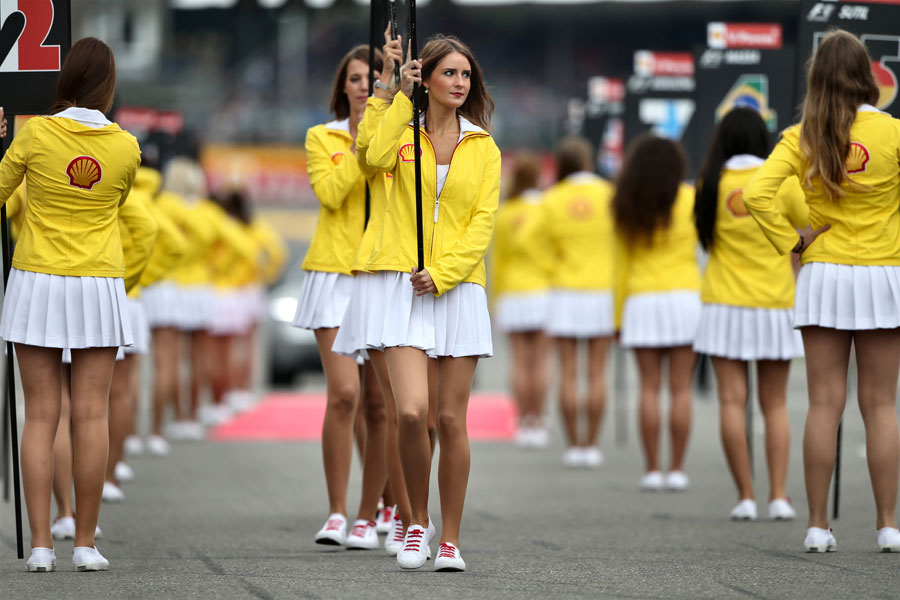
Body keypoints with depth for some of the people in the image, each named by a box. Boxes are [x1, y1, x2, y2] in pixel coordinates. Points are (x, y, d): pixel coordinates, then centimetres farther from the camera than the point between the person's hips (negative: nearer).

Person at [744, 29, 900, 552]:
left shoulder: (802, 138, -3)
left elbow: (758, 193, -15)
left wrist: (792, 241, -4)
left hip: (823, 275, 1)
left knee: (825, 404, 4)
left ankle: (819, 526, 4)